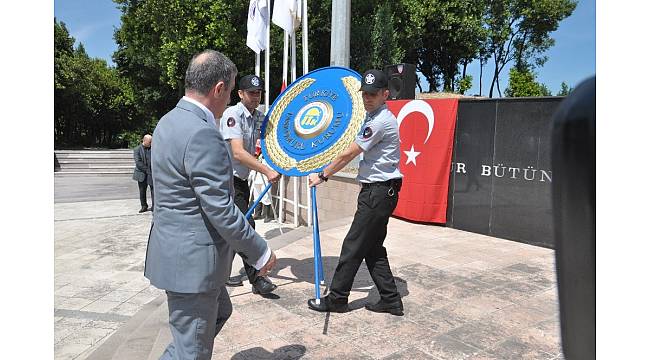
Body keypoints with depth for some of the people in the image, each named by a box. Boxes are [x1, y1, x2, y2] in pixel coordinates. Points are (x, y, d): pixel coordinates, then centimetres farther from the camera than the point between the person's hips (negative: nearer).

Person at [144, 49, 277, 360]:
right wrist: (260, 253, -12)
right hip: (192, 261, -10)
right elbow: (221, 211, -24)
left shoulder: (170, 121, 7)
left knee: (220, 311, 28)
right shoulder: (202, 134, -25)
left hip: (175, 249, 10)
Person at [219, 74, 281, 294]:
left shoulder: (259, 117, 9)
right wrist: (266, 171, -33)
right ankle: (256, 279, -4)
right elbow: (238, 152, -27)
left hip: (242, 179, 8)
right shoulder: (233, 114, -16)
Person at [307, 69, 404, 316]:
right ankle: (391, 301, 21)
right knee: (373, 247, 14)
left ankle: (336, 299, 12)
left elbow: (348, 155, -16)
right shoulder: (372, 115, 15)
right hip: (377, 191, 11)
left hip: (379, 192, -11)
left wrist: (322, 176, -6)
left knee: (353, 246, -1)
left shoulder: (380, 121, -18)